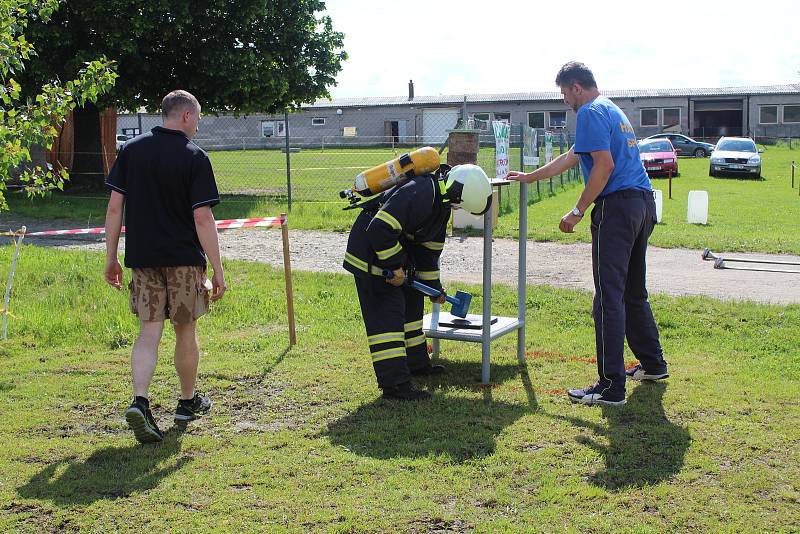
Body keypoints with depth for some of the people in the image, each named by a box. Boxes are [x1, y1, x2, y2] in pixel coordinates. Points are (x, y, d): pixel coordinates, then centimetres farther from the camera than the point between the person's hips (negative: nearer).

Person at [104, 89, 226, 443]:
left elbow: (114, 207, 3)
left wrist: (111, 258, 10)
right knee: (185, 331, 12)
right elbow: (202, 219, -13)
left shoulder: (131, 151, 4)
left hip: (142, 258, 3)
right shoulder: (194, 158, -9)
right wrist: (217, 270, -9)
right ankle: (188, 403, 27)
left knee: (149, 332, 5)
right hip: (184, 259, -3)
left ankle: (139, 402, -14)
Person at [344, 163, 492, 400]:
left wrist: (434, 288, 20)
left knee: (411, 301, 19)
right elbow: (381, 230, -34)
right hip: (370, 249, -10)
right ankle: (394, 383, -12)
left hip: (395, 246, 10)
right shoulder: (418, 193, -30)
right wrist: (394, 267, -23)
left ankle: (416, 363, 32)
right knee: (386, 313, -12)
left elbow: (429, 247, 14)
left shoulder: (442, 201, 3)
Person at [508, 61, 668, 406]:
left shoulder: (591, 112, -5)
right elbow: (572, 157, 32)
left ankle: (612, 385, -8)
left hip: (617, 205, -10)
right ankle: (652, 364, 30)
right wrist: (529, 177, 39)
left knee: (609, 297, -9)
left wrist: (578, 212, -14)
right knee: (633, 293, 21)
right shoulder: (613, 110, 26)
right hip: (644, 203, 10)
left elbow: (605, 165, -18)